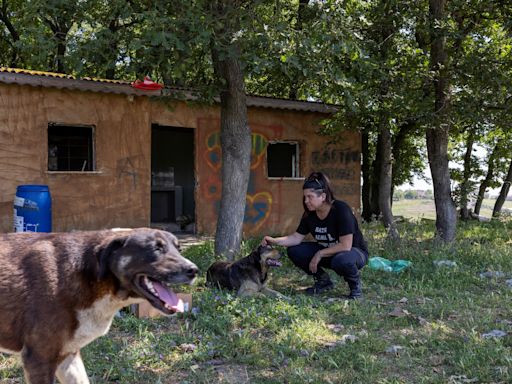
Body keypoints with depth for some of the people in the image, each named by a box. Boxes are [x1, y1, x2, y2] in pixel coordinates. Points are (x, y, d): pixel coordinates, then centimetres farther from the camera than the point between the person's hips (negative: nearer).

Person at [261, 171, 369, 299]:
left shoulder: (341, 210, -27)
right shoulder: (310, 213, -7)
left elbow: (345, 245, -29)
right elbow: (296, 237, -4)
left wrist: (319, 254, -23)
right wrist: (275, 241, -20)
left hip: (355, 251, -6)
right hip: (326, 252, 7)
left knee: (341, 260, -42)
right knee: (294, 251, -11)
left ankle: (355, 285, -7)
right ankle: (323, 280, 8)